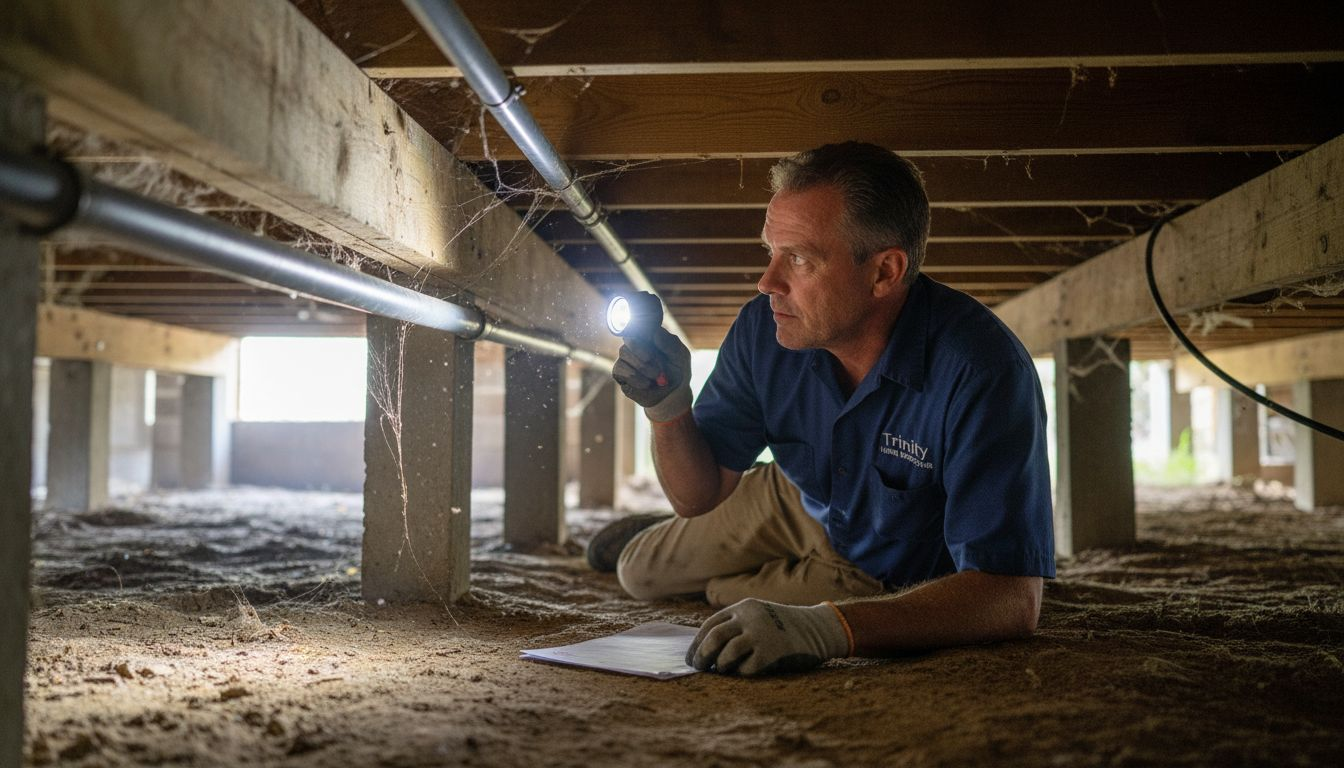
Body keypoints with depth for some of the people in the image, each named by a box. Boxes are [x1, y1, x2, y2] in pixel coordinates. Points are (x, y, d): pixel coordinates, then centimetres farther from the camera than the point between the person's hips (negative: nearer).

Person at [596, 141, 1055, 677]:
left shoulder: (981, 369, -41)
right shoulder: (762, 330, -25)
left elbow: (1012, 598, -49)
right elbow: (700, 493, -13)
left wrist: (829, 627, -64)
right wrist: (668, 407, -34)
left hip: (895, 580, -4)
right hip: (800, 505, 4)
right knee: (640, 574, 16)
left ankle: (715, 586, 29)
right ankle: (646, 537, 52)